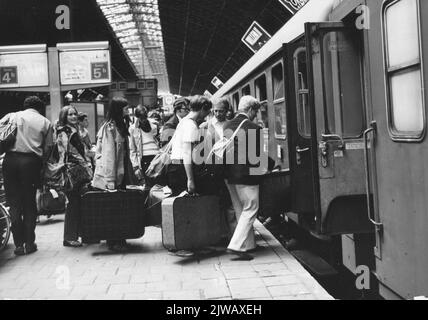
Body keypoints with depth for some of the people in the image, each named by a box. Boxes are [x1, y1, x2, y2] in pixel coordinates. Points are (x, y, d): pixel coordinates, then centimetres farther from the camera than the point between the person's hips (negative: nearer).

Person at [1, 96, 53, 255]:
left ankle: (19, 243, 6)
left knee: (14, 203, 6)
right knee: (29, 204, 9)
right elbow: (47, 148, 6)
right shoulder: (45, 122, 13)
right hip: (31, 161, 0)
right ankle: (29, 243, 11)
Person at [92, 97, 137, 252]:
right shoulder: (109, 127, -14)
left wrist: (131, 173, 18)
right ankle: (113, 242, 8)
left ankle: (119, 239, 20)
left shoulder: (121, 126, 14)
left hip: (121, 173, 9)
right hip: (111, 176, -9)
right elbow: (108, 154, -19)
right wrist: (110, 180, -21)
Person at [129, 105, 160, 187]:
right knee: (149, 184, -6)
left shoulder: (153, 127, 13)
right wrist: (135, 167, -2)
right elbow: (132, 150, 5)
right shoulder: (132, 129, 6)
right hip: (144, 160, -2)